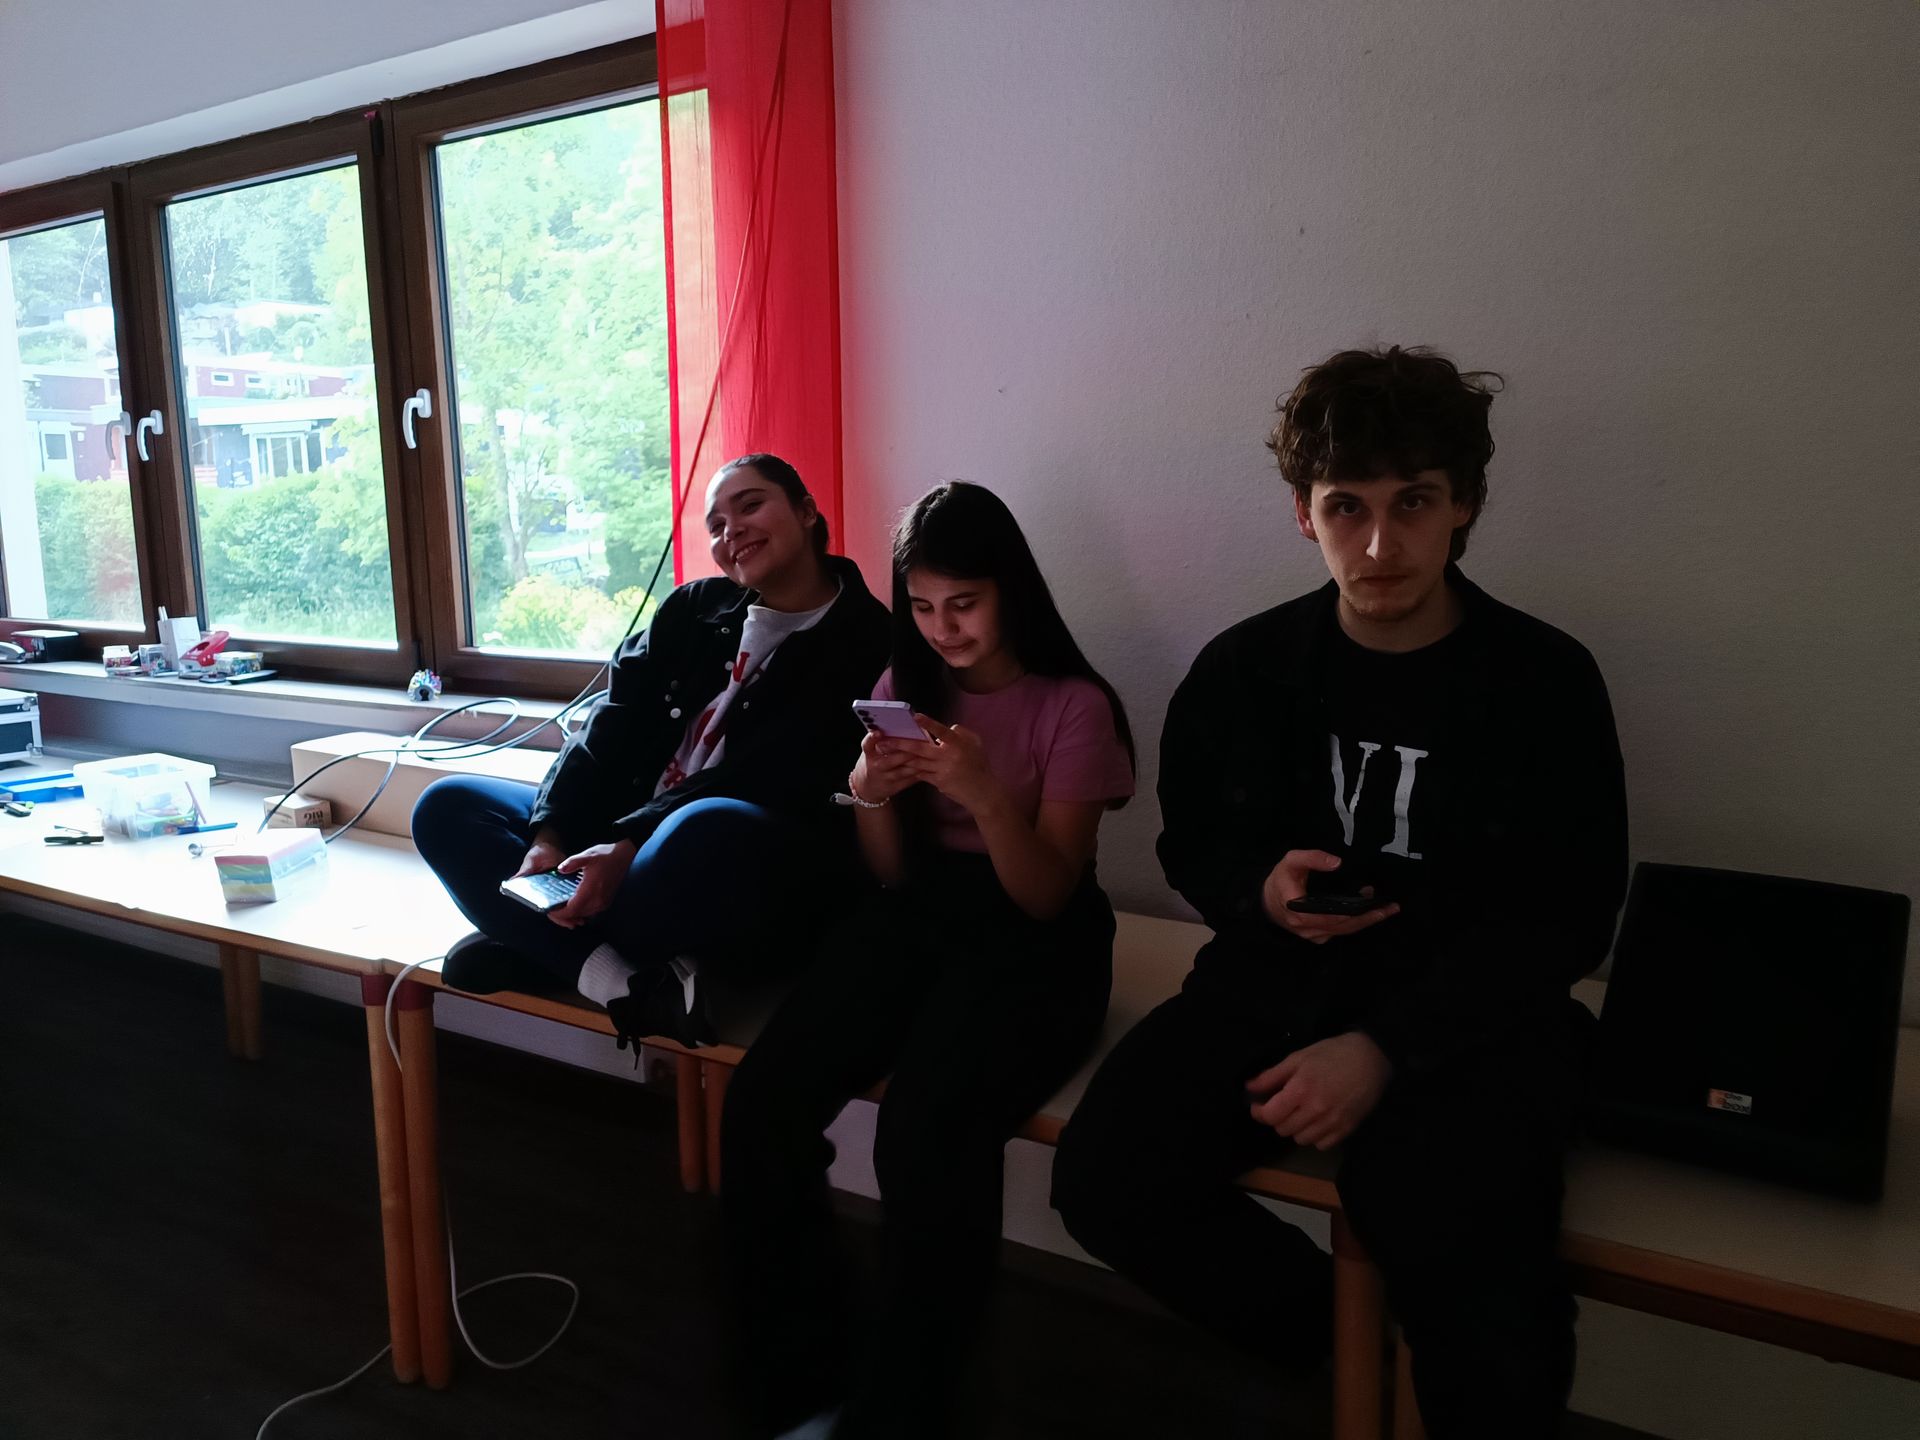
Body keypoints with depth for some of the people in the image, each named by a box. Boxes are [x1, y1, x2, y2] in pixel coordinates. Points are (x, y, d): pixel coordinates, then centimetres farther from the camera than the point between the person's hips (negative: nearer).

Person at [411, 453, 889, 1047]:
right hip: (630, 827, 7)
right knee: (445, 806, -3)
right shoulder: (693, 608, 13)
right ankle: (622, 979, -23)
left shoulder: (860, 636, -6)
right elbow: (614, 726, 4)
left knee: (705, 832, -40)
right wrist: (549, 836, -12)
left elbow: (765, 781, -17)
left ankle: (542, 943, -12)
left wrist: (628, 846, -26)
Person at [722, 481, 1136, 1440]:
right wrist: (871, 795, -12)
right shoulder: (905, 688, 10)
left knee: (925, 1134, -32)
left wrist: (986, 795, -26)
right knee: (762, 1099, -22)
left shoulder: (1073, 705, -5)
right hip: (921, 914, 5)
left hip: (1033, 941, -4)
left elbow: (1047, 896, -8)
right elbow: (892, 876, 10)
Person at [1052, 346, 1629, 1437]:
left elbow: (1564, 922, -5)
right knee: (1104, 1182, -17)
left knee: (1476, 1285, -30)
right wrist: (1259, 891, -11)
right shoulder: (1245, 669, 4)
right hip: (1279, 979, 4)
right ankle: (1333, 1341, 9)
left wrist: (1386, 1048, -18)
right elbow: (1193, 844, 15)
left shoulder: (1546, 682, -3)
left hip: (1467, 1015, -3)